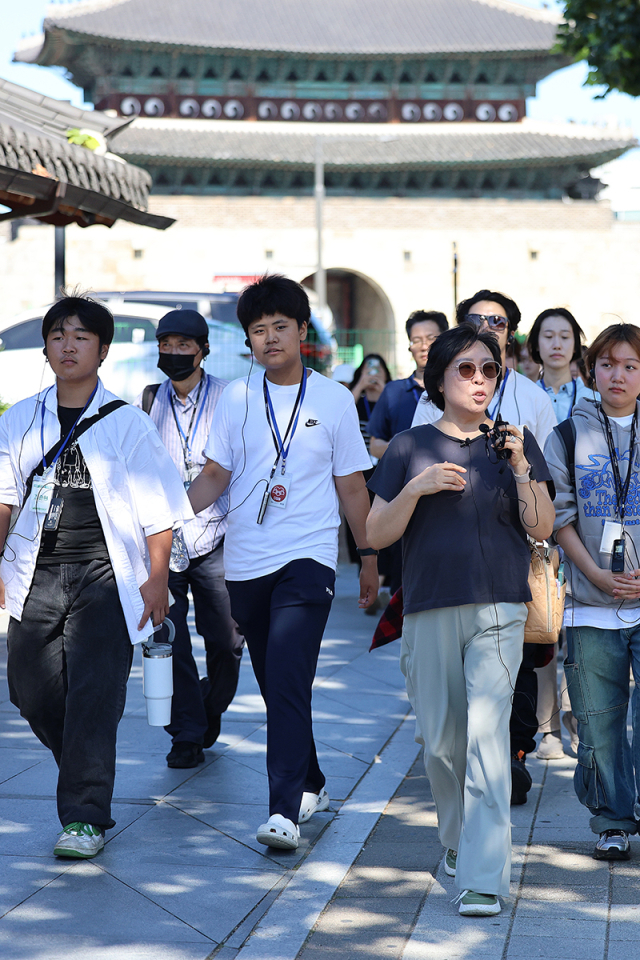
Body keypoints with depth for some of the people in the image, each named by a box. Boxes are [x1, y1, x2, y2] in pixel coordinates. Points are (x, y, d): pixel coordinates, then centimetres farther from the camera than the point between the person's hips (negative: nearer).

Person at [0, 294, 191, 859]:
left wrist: (157, 579, -4)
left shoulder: (128, 424, 0)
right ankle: (88, 772, 32)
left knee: (93, 694, -9)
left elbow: (158, 508, 1)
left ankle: (86, 817, -3)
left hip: (104, 576, -4)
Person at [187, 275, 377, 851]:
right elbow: (215, 475, 10)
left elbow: (351, 486, 8)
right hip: (246, 562, 4)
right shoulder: (236, 398, 7)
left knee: (288, 680, -17)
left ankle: (285, 811, -20)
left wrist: (369, 556, 10)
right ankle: (311, 785, 30)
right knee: (275, 685, 11)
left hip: (308, 559, -3)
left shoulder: (334, 400, 2)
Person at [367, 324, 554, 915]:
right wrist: (415, 489, -11)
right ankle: (458, 840, 35)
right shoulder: (411, 447, 8)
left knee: (487, 732, -15)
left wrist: (520, 468, -11)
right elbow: (376, 535, 5)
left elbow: (542, 528, 2)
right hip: (429, 610, 2)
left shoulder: (515, 443, 8)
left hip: (498, 608, -2)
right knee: (441, 740, 8)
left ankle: (484, 878, -18)